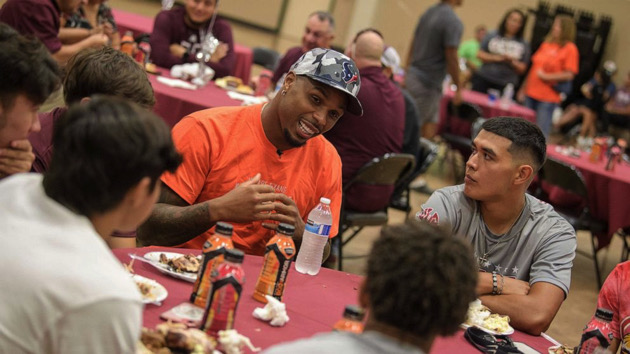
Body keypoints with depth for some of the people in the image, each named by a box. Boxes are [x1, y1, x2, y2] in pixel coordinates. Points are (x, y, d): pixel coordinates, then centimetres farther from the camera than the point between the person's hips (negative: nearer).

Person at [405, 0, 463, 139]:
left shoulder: (428, 13, 9)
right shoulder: (453, 22, -17)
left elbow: (413, 45, 14)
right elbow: (451, 58, -17)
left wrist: (409, 69, 23)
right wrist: (458, 88, -9)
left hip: (413, 75, 8)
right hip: (428, 83, -8)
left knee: (431, 122, 15)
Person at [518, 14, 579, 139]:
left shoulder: (570, 49, -7)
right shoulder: (546, 44, 12)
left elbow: (569, 75, -13)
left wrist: (546, 76, -13)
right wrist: (524, 88, 17)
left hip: (548, 97, -6)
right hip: (531, 93, 6)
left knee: (541, 134, -4)